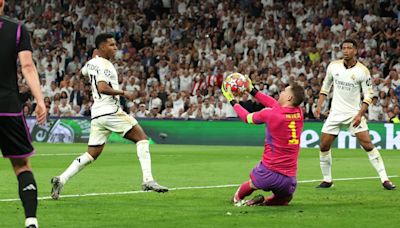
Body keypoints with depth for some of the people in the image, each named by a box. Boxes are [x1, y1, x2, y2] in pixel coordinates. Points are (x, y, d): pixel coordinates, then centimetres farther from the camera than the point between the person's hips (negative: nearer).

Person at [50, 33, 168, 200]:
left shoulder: (91, 63, 15)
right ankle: (148, 180, -11)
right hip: (110, 110, -8)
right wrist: (123, 93, -17)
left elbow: (83, 72, 39)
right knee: (141, 138, -1)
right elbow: (102, 88, -27)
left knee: (92, 154, 11)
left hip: (97, 113, 8)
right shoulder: (105, 65, -13)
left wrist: (94, 57, 41)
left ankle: (61, 179, 0)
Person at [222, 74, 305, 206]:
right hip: (290, 179, 3)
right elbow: (276, 104, 18)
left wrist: (232, 100, 23)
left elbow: (247, 117, 7)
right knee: (285, 199, 29)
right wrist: (252, 90, 26)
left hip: (268, 172, -3)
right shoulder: (299, 114, 1)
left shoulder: (270, 114, -12)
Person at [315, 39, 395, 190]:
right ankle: (327, 180, 16)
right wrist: (319, 105, 7)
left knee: (368, 144, -13)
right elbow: (326, 86, 15)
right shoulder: (333, 66, 0)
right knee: (324, 146, -1)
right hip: (335, 114, 3)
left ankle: (384, 179, -10)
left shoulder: (362, 71, -10)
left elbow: (368, 95, -7)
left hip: (354, 114, -3)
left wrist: (360, 114, -17)